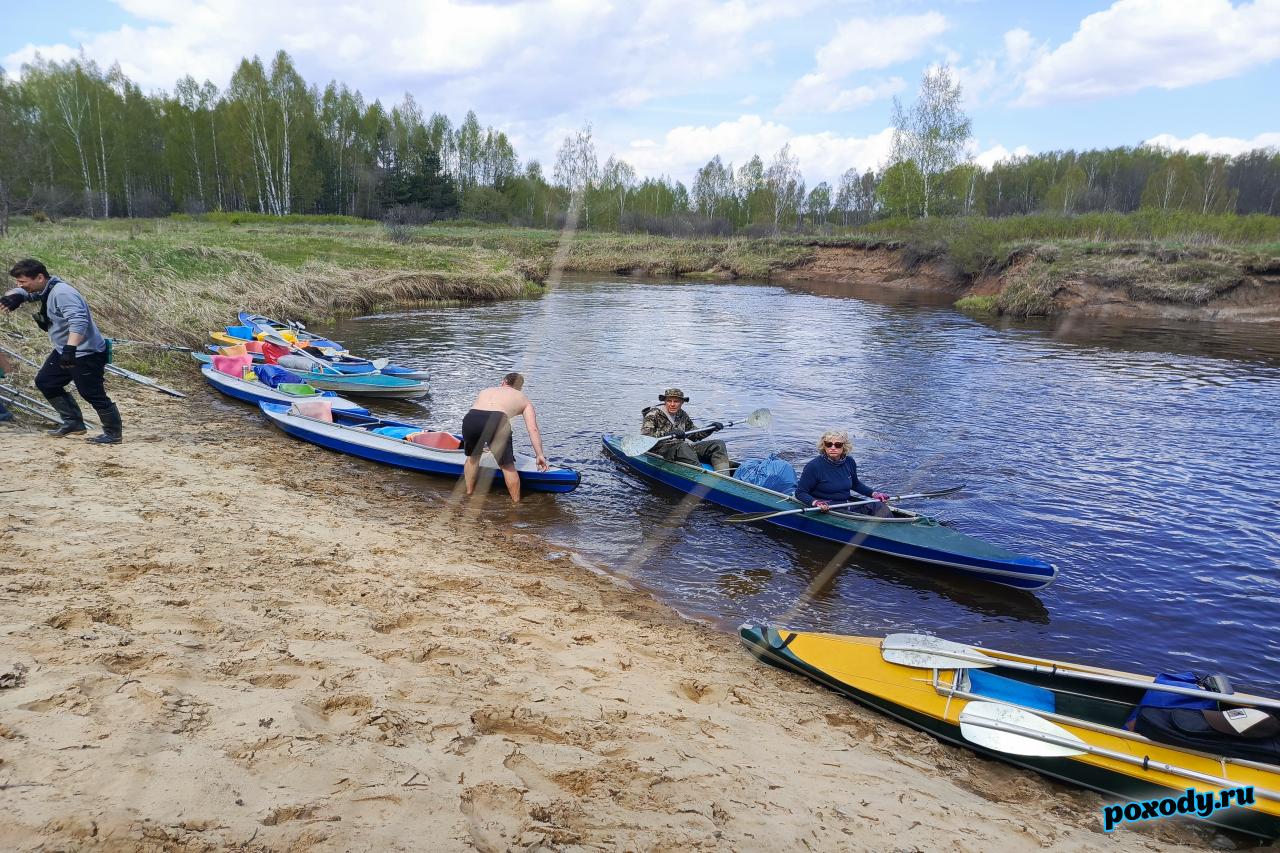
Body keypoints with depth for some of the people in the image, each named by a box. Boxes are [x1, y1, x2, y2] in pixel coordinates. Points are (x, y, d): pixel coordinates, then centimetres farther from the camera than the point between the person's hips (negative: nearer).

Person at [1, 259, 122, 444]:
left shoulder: (62, 293, -25)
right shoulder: (44, 291, 7)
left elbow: (79, 321, -37)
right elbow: (21, 292, 23)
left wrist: (70, 349, -45)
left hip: (86, 353, -11)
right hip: (64, 351, 11)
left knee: (93, 394, -8)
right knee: (45, 382, 17)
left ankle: (114, 434, 4)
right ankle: (74, 423, 22)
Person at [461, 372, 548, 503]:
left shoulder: (485, 391, 39)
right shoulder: (523, 399, 29)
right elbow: (533, 429, 17)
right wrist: (539, 455, 18)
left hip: (470, 418, 3)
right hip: (497, 421, -3)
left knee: (473, 457, 31)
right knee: (507, 466, 17)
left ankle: (469, 493, 42)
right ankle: (516, 502, 25)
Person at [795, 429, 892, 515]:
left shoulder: (849, 462, 5)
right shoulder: (814, 466, -14)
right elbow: (800, 492, -10)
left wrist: (873, 494, 12)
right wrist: (815, 502, -29)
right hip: (826, 509, -7)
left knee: (880, 507, -8)